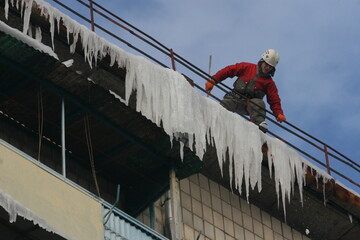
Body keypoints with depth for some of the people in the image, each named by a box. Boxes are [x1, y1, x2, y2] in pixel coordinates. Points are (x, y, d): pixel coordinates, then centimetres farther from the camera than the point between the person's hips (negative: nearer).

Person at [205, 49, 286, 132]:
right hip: (234, 99, 1)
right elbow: (228, 71, 9)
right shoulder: (247, 67, 9)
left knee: (259, 103, -33)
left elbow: (274, 100, 6)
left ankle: (259, 124, -47)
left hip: (250, 104, 0)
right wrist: (212, 81, 1)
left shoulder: (269, 82, 12)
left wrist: (279, 114, -13)